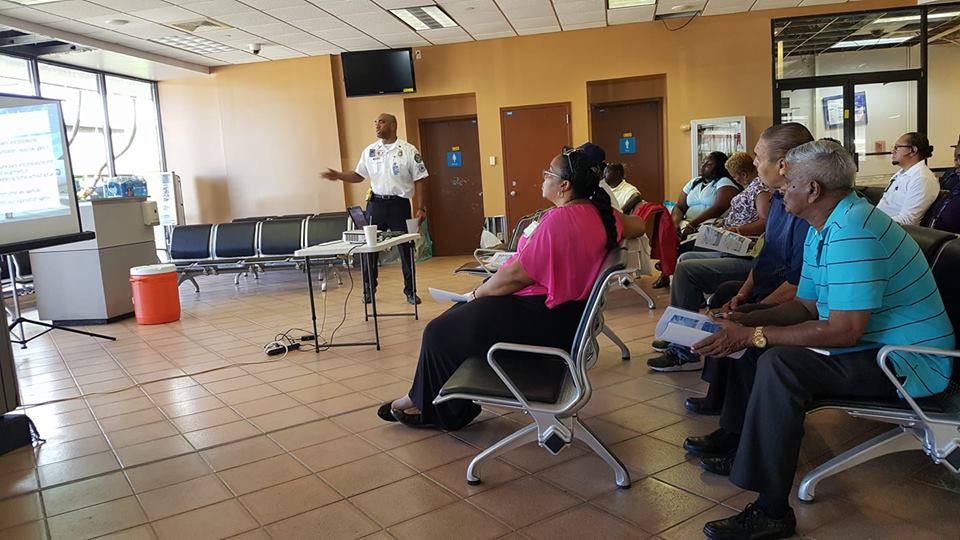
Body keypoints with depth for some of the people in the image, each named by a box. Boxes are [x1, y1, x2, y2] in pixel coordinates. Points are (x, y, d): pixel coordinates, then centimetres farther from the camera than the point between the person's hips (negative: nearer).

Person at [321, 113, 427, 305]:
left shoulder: (409, 150, -3)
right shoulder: (370, 151, 7)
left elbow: (418, 181, -3)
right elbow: (359, 176, 13)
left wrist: (422, 208, -7)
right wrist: (339, 176, -5)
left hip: (400, 204, -3)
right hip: (376, 203, 3)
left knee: (406, 248, 2)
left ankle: (410, 290, 15)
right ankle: (369, 289, 20)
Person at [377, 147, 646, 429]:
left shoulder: (558, 219, -25)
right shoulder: (600, 213, 1)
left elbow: (516, 275, -22)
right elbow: (637, 226, 20)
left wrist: (476, 294, -8)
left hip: (544, 321, -11)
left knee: (439, 332, -2)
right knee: (459, 314, 17)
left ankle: (430, 408, 20)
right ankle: (423, 400, 21)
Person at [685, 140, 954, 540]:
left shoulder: (853, 234, -27)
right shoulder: (824, 229, 8)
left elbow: (844, 332, -31)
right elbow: (806, 305, 11)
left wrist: (752, 336, -27)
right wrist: (742, 323, -3)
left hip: (907, 363, -11)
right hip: (870, 345, 11)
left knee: (780, 363, -31)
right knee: (752, 341, 13)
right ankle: (734, 437, 21)